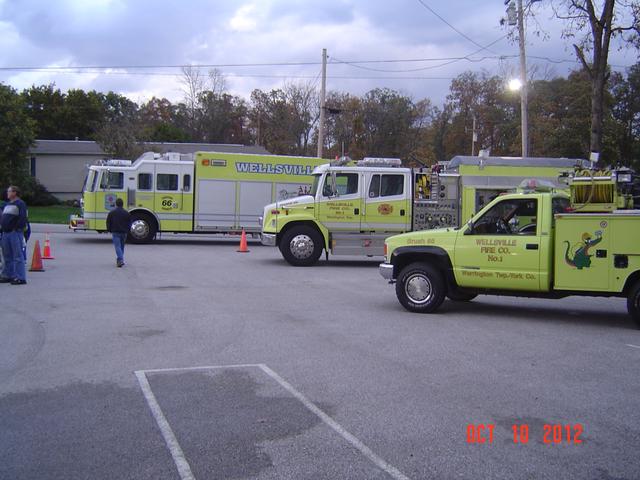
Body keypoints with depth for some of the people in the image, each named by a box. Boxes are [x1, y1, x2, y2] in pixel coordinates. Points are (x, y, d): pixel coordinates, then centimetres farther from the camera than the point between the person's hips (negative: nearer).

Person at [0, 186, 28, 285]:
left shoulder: (20, 204, -7)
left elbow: (23, 218, -16)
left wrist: (16, 228, -17)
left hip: (15, 233, -9)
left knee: (18, 256, -9)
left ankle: (20, 278, -9)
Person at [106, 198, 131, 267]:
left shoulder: (112, 213, -4)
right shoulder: (126, 213, 2)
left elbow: (108, 223, 1)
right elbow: (129, 223, 7)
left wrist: (109, 230, 14)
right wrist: (127, 230, 19)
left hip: (115, 232, -3)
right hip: (124, 232, 3)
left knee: (117, 246, -6)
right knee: (122, 246, 16)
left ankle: (120, 260, -22)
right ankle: (121, 260, 22)